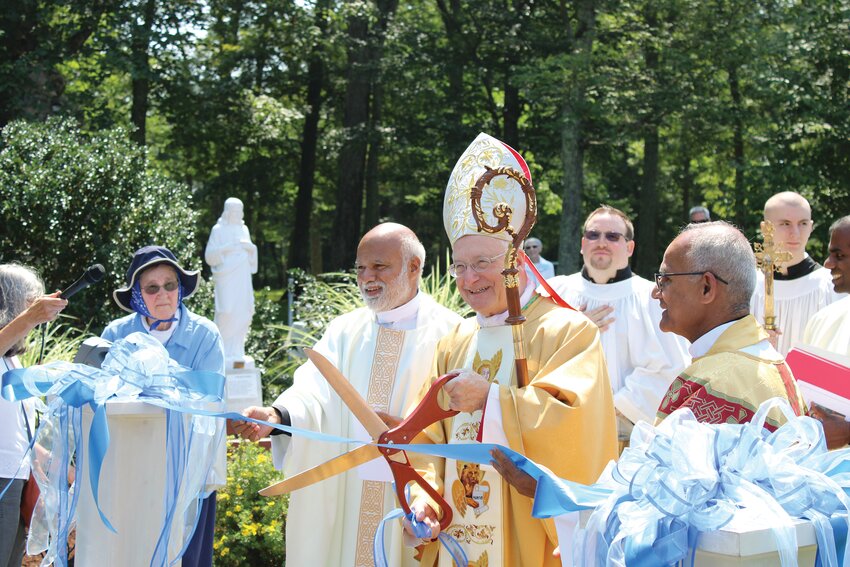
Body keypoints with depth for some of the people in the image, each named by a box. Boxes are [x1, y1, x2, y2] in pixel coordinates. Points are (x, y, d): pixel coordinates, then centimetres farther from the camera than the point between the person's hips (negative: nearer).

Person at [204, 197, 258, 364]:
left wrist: (248, 246, -4)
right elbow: (210, 255, -4)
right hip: (226, 276, -5)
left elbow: (251, 252, 17)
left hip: (243, 277, 5)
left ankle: (236, 350, 6)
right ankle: (223, 352, -5)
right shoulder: (218, 230, 0)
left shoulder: (243, 229, 16)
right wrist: (226, 248, -17)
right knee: (227, 312, -11)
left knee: (243, 312, -1)